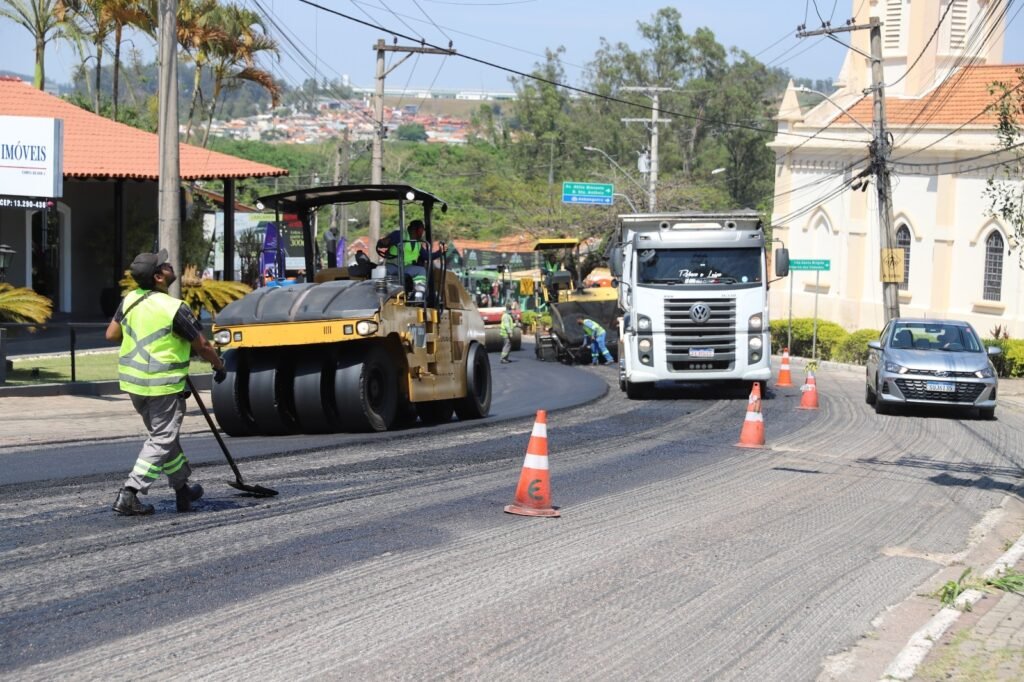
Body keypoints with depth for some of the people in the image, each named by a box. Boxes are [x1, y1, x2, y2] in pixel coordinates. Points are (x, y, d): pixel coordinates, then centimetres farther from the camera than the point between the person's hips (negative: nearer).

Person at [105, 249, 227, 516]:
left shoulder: (129, 301, 0)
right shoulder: (174, 309, -18)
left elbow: (111, 334, 9)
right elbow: (202, 346, -9)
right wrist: (219, 366, 9)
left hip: (133, 381, 8)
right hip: (163, 385, -8)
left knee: (162, 434, 21)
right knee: (161, 440, 0)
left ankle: (182, 488, 32)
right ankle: (128, 495, -8)